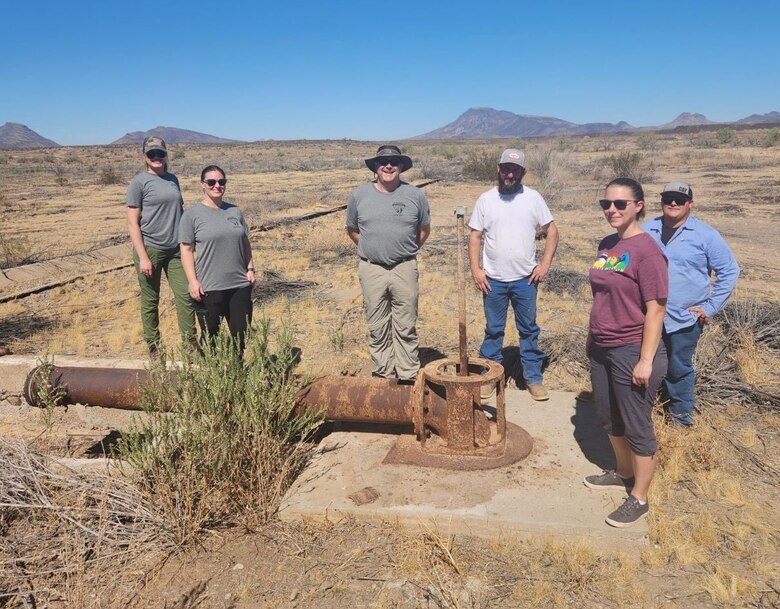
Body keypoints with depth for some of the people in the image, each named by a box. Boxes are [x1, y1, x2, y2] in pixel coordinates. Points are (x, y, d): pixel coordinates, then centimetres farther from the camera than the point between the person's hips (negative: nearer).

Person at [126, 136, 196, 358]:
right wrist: (143, 257, -14)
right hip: (150, 249, -4)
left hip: (176, 249, 4)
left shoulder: (172, 179, 11)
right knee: (150, 302, 6)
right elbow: (133, 223, -7)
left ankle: (190, 343, 12)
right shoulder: (139, 182, -4)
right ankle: (153, 346, 19)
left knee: (185, 296, 2)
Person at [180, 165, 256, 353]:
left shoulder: (235, 211, 10)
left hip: (240, 285, 4)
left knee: (241, 333, 10)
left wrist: (250, 269, 7)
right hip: (209, 288, -4)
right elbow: (186, 250, -5)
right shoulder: (192, 215, -3)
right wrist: (192, 281, -12)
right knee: (210, 336, 7)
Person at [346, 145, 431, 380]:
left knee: (406, 328, 5)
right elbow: (352, 229, 15)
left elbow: (424, 229, 13)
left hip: (405, 269, -1)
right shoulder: (359, 195, 2)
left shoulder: (415, 195, 0)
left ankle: (408, 377, 16)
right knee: (377, 329, 8)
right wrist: (370, 249, 9)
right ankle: (383, 376, 20)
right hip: (371, 270, 1)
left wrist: (407, 250, 9)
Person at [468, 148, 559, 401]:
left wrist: (545, 263, -6)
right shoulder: (486, 199, 1)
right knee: (493, 331, 11)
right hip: (493, 279, 0)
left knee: (529, 330, 10)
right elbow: (475, 236, 2)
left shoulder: (533, 198, -1)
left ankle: (533, 377, 22)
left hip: (525, 279, 0)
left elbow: (552, 230, 2)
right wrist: (475, 269, -7)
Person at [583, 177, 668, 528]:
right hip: (602, 349, 8)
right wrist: (591, 337, 17)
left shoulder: (646, 250, -16)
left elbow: (655, 309, -17)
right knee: (609, 419, 21)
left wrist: (646, 360, -18)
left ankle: (639, 499, 23)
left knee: (637, 426, 7)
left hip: (632, 352, -8)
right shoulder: (607, 245, 6)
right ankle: (624, 473, 43)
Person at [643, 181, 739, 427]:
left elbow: (729, 270, 0)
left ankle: (681, 413, 30)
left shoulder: (705, 235, -5)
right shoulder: (646, 230, 4)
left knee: (679, 368, 10)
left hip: (685, 318, -2)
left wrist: (711, 306, -5)